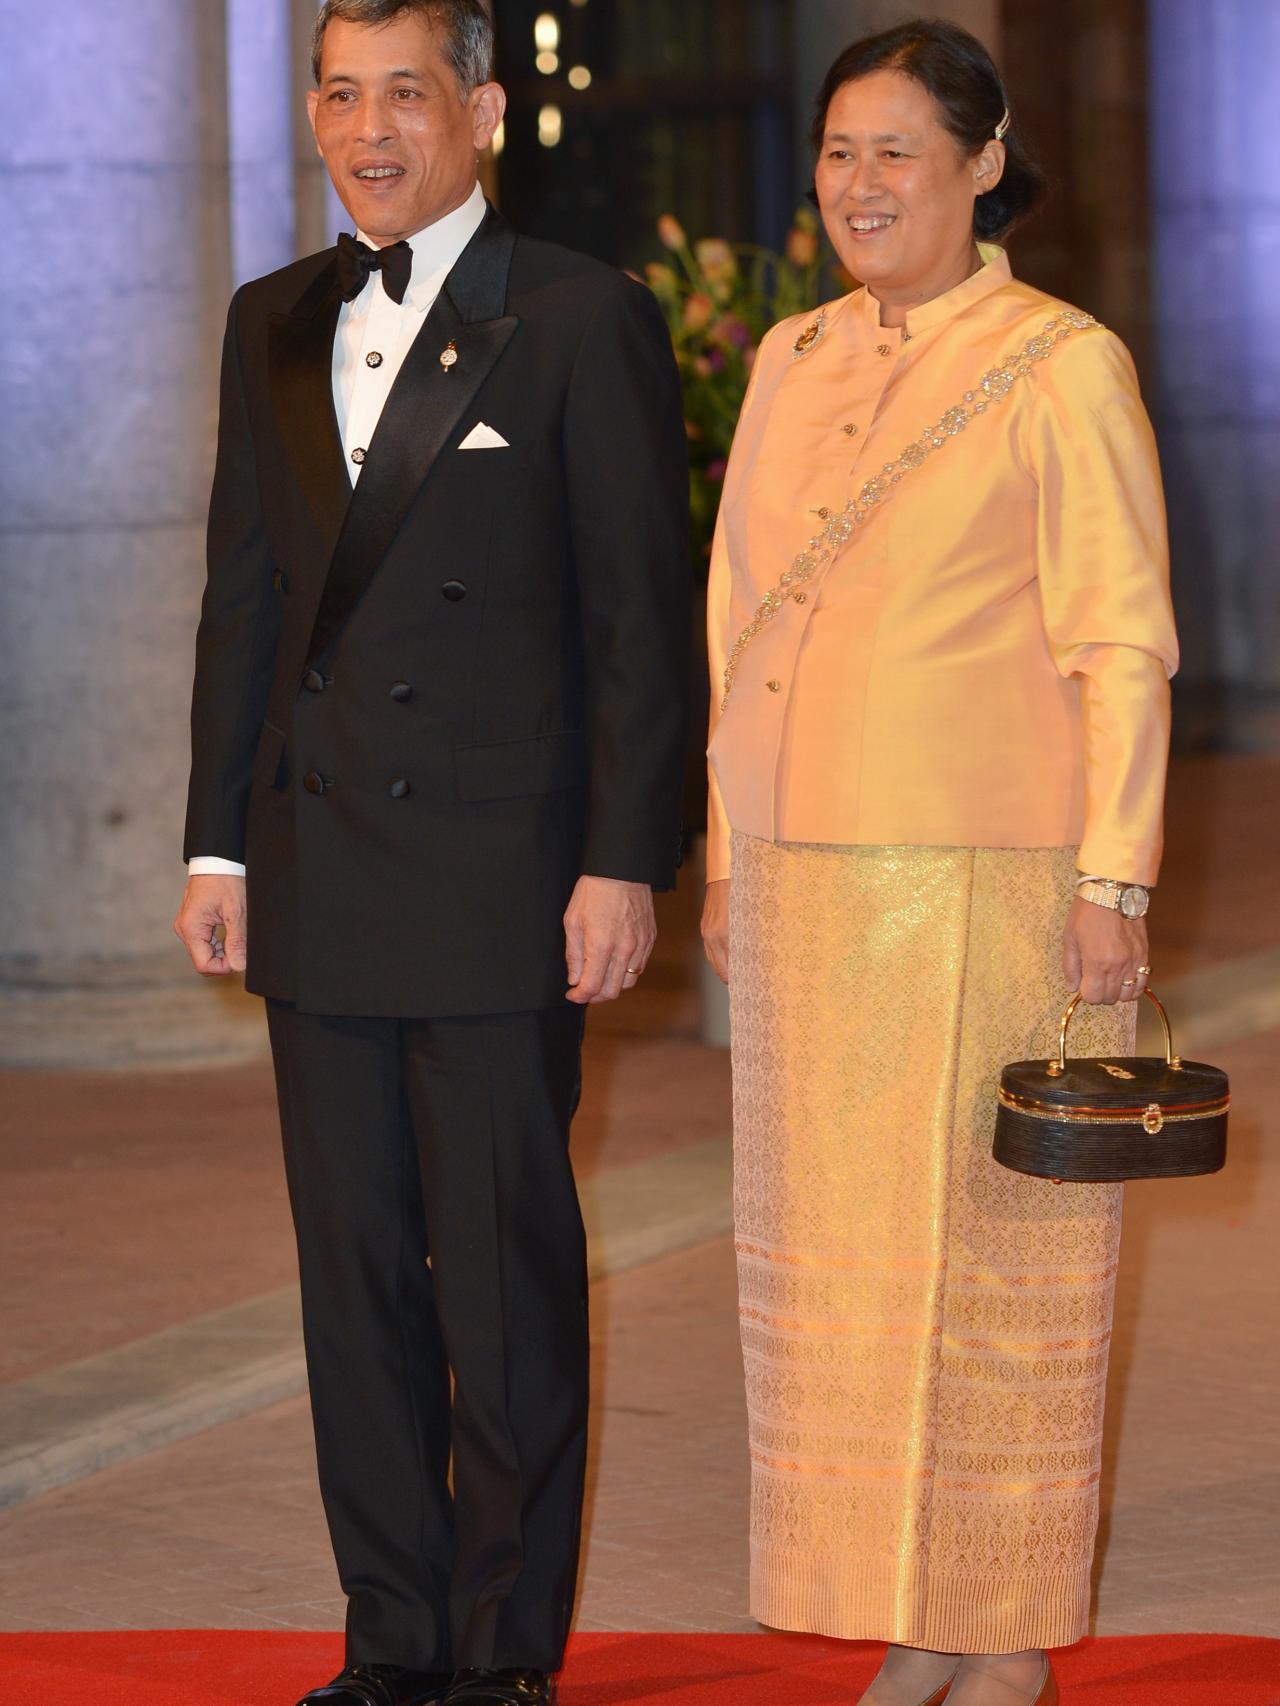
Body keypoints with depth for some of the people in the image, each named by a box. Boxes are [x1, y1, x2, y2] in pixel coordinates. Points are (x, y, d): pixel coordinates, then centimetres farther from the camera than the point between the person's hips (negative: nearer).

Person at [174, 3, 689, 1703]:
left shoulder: (585, 320, -3)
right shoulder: (276, 326, 14)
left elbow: (644, 615, -5)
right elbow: (243, 595, 16)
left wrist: (625, 861, -11)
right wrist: (220, 841, 10)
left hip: (500, 878, -5)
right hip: (321, 887, 5)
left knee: (506, 1275, -1)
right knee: (355, 1268, 9)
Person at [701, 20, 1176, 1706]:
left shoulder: (1063, 369, -5)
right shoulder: (791, 365, 13)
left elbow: (1123, 645, -7)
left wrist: (1113, 879, -13)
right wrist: (731, 854, 13)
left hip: (993, 876, -6)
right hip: (816, 881, 6)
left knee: (994, 1251, 0)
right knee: (842, 1253, 8)